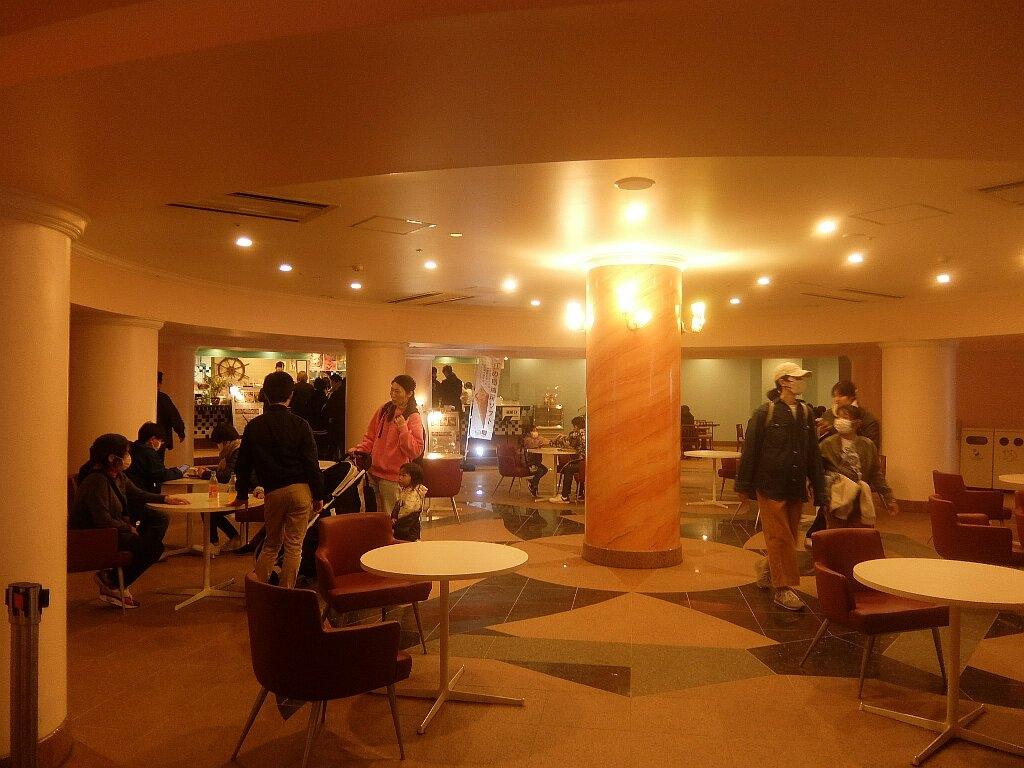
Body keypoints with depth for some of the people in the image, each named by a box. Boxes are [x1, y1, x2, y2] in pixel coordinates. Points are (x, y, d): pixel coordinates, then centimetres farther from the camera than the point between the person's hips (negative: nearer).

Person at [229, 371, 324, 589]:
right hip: (300, 490, -2)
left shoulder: (254, 426, 3)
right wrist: (318, 495, 2)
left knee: (271, 544, 19)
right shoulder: (299, 424, -5)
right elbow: (311, 463, -6)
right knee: (294, 546, 6)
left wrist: (242, 494, 21)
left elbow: (243, 463, 9)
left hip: (272, 491, 3)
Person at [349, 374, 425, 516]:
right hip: (374, 472, 5)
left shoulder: (413, 418, -8)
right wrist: (358, 449, -2)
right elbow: (370, 437, 15)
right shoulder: (384, 410, 7)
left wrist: (403, 430, -22)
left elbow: (416, 451, -14)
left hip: (393, 478, -5)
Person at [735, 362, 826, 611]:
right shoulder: (765, 412, -9)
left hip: (796, 488, 6)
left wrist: (819, 490, 9)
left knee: (789, 538, 14)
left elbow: (813, 454, 11)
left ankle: (766, 567, 37)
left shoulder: (805, 412, 8)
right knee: (780, 538, -3)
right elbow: (750, 449, -7)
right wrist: (744, 485, -8)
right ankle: (783, 589, 7)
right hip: (771, 486, -6)